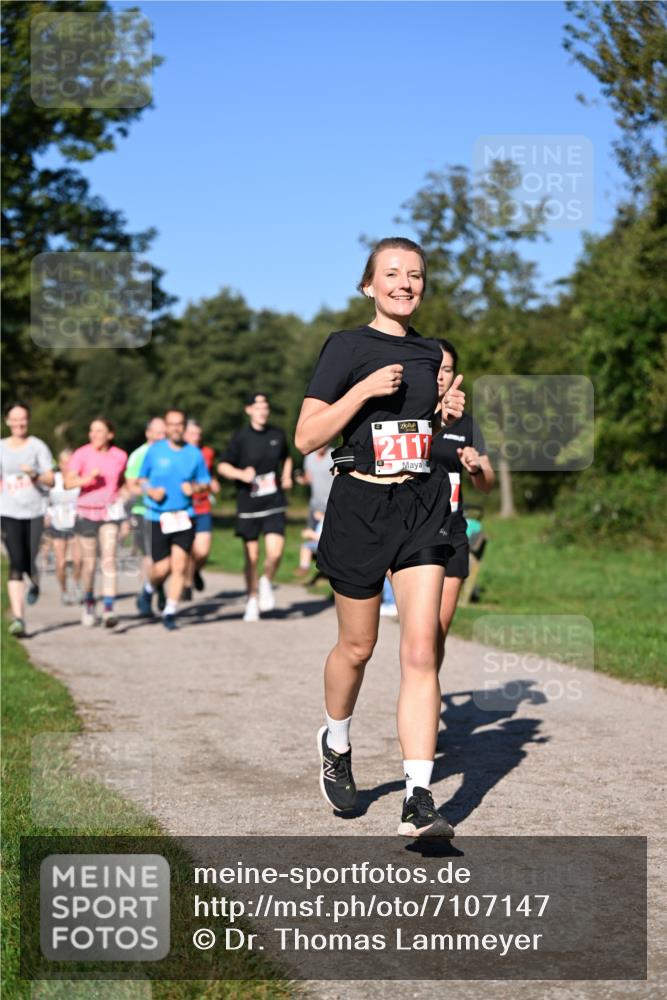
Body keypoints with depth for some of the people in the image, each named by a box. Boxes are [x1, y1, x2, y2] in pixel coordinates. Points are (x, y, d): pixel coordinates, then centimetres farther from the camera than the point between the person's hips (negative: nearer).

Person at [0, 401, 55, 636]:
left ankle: (35, 584, 37)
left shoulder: (38, 446, 3)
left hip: (34, 512, -1)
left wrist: (34, 475, -20)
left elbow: (51, 480, -2)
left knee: (29, 563, -2)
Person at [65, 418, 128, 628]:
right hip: (87, 511, -1)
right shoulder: (82, 454, -7)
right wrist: (88, 478, -31)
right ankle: (88, 603, 28)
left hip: (110, 511, 1)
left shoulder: (120, 456, 1)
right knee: (89, 563, 7)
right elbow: (68, 482, -16)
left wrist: (123, 495, 2)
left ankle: (108, 609, -17)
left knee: (109, 559, -12)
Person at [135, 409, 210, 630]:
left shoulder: (194, 453, 4)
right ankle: (148, 591, 30)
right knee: (162, 567, -4)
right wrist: (151, 491, -9)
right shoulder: (154, 450, 2)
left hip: (184, 517, 1)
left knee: (179, 565, -9)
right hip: (157, 516, -1)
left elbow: (205, 482, 12)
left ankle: (170, 612, 3)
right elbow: (141, 478, 11)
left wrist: (194, 488, -10)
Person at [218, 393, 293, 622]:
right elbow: (223, 466, 1)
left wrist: (287, 477, 9)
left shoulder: (278, 435, 6)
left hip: (274, 504, 1)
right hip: (248, 505, -1)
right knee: (252, 557, 5)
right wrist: (241, 474, -16)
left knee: (275, 553, -13)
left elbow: (286, 457, 26)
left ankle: (266, 582, 18)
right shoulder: (241, 437, -3)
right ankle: (252, 601, 22)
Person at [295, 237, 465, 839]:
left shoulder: (432, 355, 12)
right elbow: (306, 438, -8)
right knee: (357, 646, 10)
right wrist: (366, 389, -17)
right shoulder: (348, 347, -3)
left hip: (423, 507, 3)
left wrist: (453, 415, 5)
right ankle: (336, 745, 41)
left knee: (421, 649, -9)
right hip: (360, 506, -3)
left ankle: (419, 803, -12)